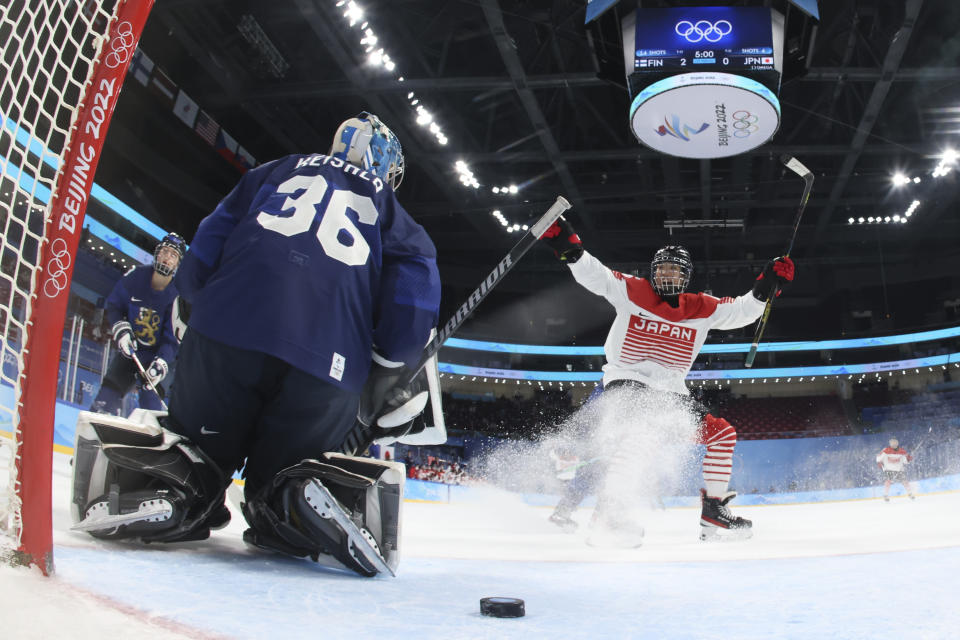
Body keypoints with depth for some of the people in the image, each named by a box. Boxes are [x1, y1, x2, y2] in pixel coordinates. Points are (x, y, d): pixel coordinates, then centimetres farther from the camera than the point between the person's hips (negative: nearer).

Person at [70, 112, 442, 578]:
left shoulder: (279, 171, 28)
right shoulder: (390, 210, 26)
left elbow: (211, 237, 19)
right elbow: (417, 282, 9)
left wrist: (198, 305, 29)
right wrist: (390, 372, 13)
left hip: (227, 332, 0)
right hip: (330, 365, 0)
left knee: (197, 437, 19)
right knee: (286, 476, 15)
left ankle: (169, 484, -15)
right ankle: (349, 493, -18)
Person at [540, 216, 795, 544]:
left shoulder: (702, 308, 6)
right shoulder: (631, 292, -4)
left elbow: (739, 311, 7)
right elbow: (593, 274, -12)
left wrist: (765, 287, -8)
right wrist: (569, 247, -27)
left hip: (670, 393, 6)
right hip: (625, 384, -6)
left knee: (723, 432, 1)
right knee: (644, 431, -34)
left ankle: (713, 512, 9)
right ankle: (608, 510, -30)